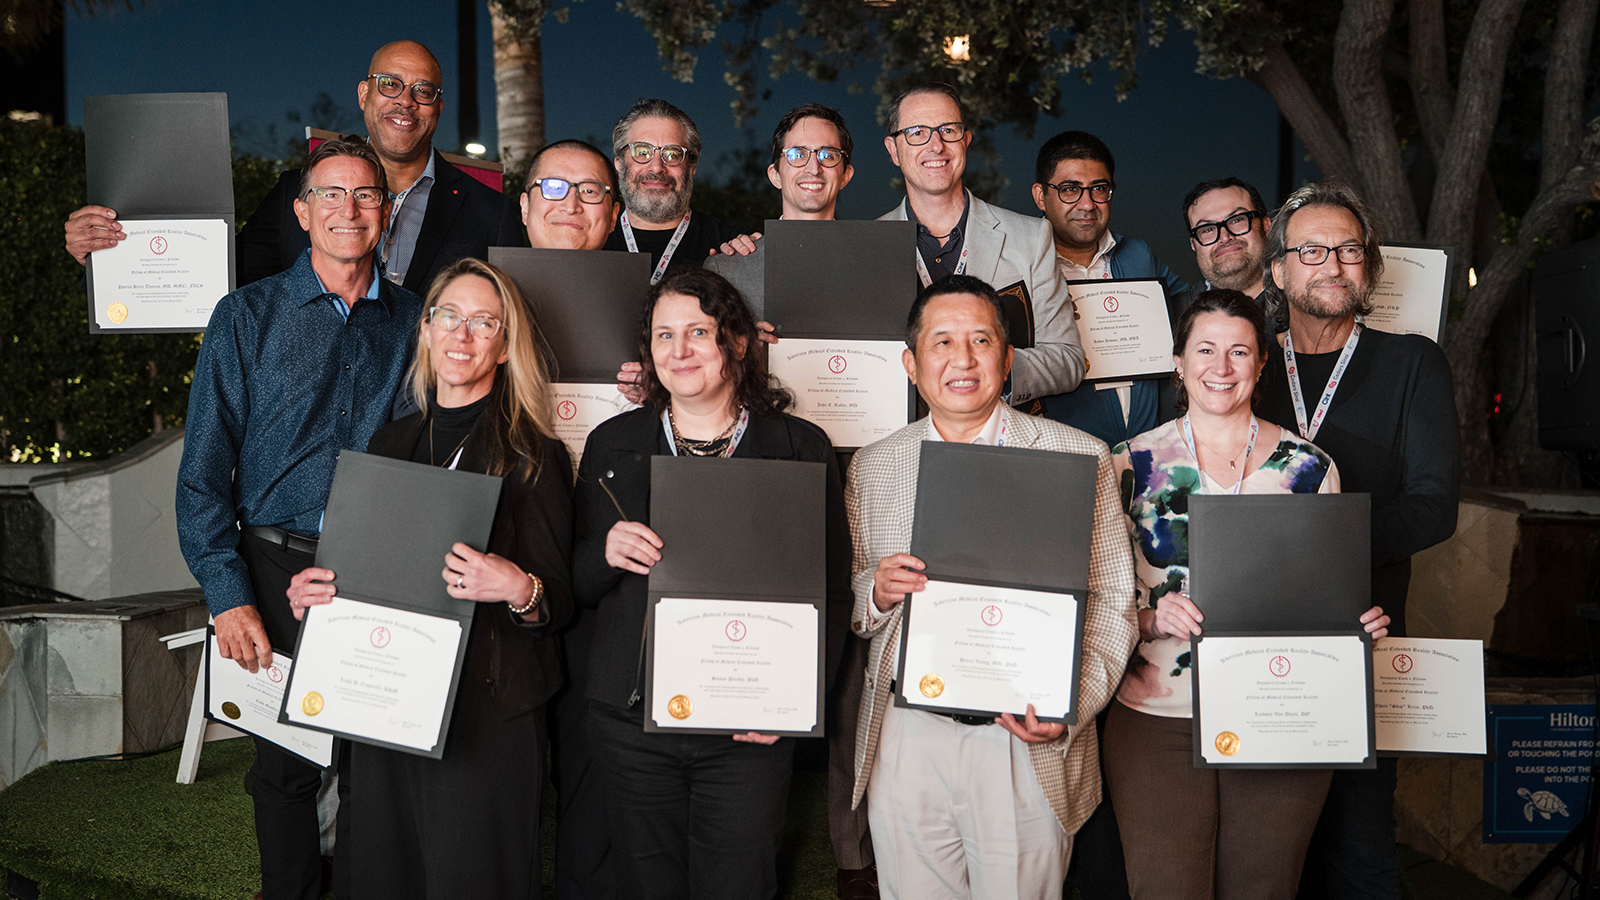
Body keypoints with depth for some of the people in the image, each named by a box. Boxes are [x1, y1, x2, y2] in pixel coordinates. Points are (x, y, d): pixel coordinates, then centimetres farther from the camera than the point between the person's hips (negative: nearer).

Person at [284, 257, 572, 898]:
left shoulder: (533, 456, -6)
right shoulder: (389, 444, 11)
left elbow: (559, 602, -7)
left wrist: (520, 591, -28)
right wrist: (309, 590, -1)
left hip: (487, 709, -5)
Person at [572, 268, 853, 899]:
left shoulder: (801, 447, 3)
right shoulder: (613, 444, 9)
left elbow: (833, 594, 3)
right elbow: (575, 587, 12)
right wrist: (605, 554, -10)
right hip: (632, 720, 2)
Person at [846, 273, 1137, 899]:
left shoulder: (1080, 458, 0)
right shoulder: (871, 468, 8)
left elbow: (1112, 600, 0)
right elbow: (848, 607, 13)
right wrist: (877, 591, -11)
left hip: (1028, 748, -2)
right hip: (906, 741, 2)